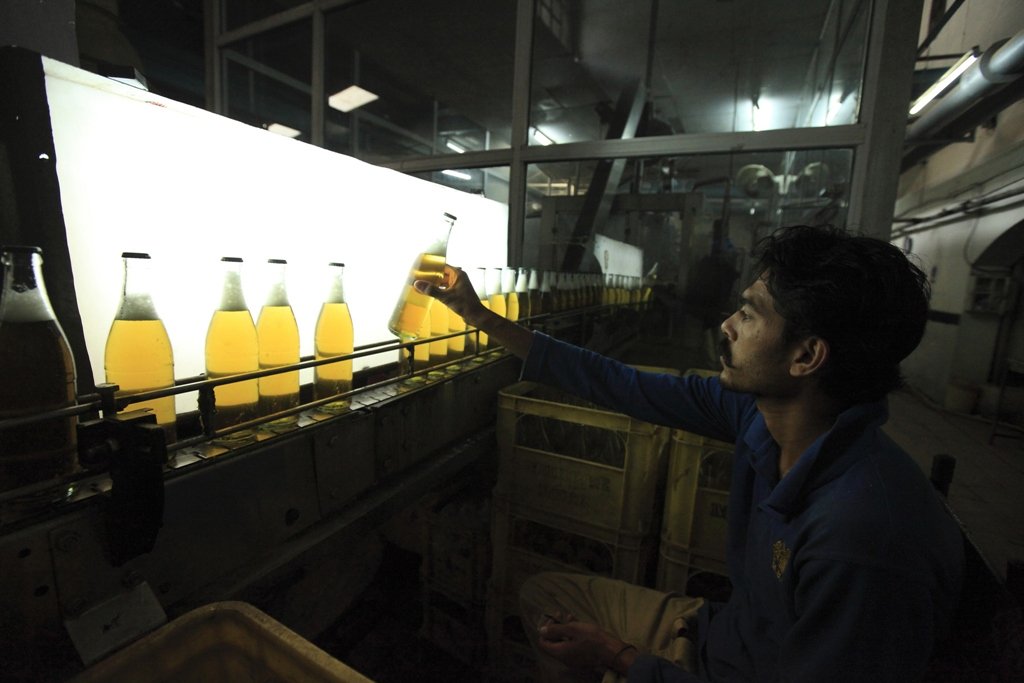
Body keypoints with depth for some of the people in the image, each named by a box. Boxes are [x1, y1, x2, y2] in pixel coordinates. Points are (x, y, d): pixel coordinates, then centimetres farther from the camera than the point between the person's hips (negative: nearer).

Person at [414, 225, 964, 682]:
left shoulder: (863, 539, -37)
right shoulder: (754, 410, -17)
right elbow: (622, 387, -12)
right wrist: (483, 319, -8)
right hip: (723, 631, 6)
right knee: (541, 594, 13)